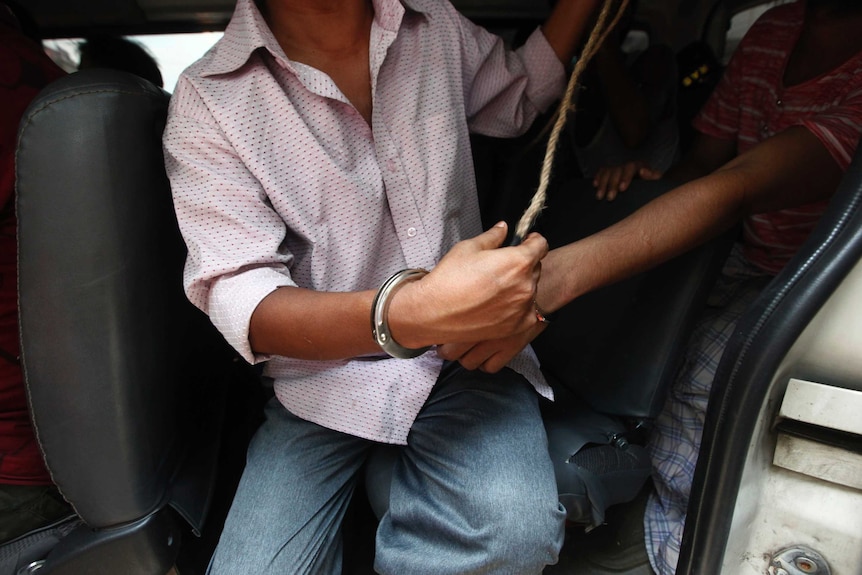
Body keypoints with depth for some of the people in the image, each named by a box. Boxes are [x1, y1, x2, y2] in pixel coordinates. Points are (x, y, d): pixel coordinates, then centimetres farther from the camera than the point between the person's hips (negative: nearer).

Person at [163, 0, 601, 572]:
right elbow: (240, 299, -17)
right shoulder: (207, 100, -6)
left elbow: (519, 98, 27)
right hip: (325, 371, -1)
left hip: (465, 353, 3)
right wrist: (409, 313, -34)